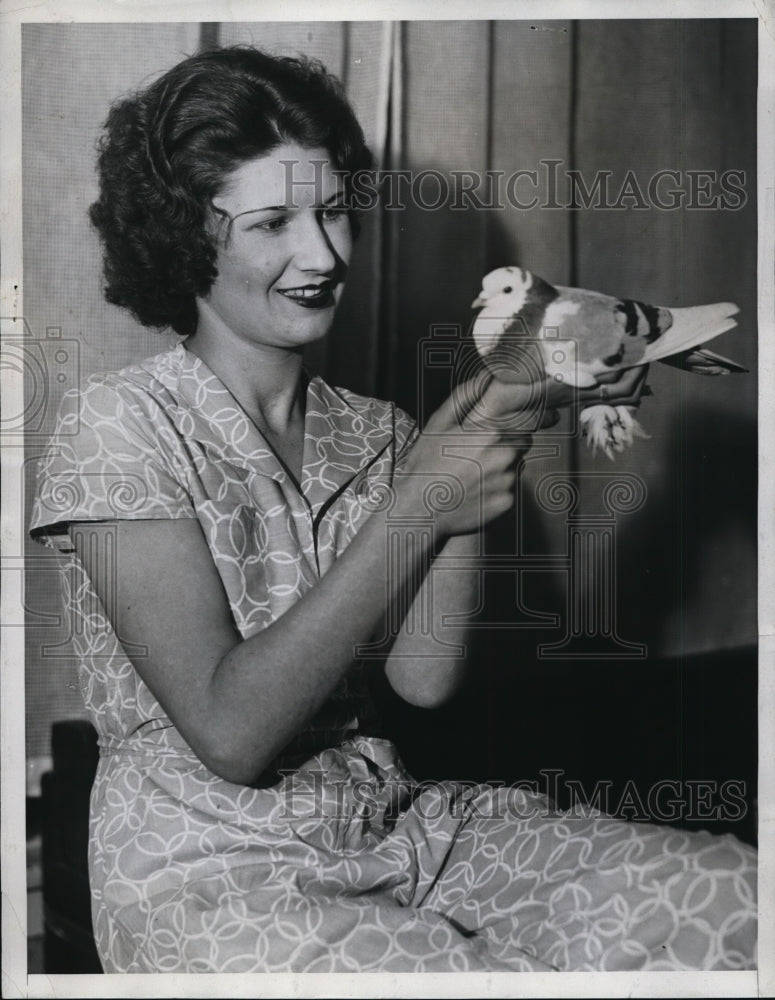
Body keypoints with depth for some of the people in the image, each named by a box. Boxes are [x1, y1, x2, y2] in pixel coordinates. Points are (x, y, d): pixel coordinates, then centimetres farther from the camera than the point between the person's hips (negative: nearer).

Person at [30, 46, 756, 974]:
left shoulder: (374, 432, 8)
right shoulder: (120, 424, -10)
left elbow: (423, 678, -7)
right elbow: (229, 733, -19)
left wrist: (483, 451, -15)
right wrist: (416, 506, -22)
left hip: (392, 824, 6)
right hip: (207, 875, -5)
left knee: (737, 896, -10)